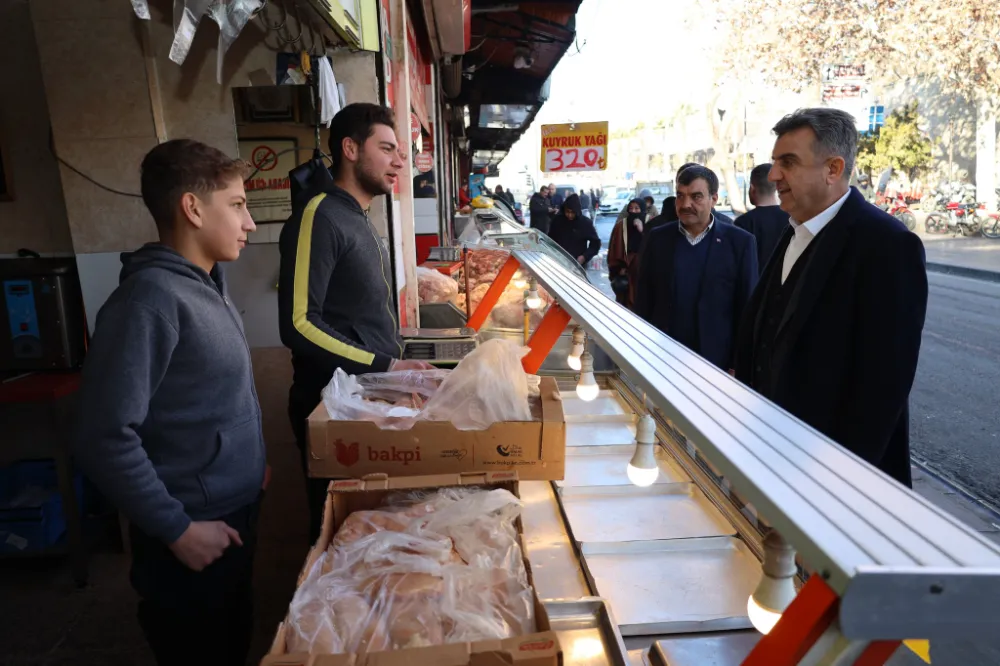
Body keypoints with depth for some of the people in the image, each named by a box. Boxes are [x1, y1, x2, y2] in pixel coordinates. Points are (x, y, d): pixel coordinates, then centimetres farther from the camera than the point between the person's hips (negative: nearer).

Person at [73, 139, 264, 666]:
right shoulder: (151, 298, -23)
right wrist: (176, 529, -20)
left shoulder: (203, 283, 5)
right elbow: (105, 438, -26)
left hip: (235, 511, 8)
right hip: (194, 529, -8)